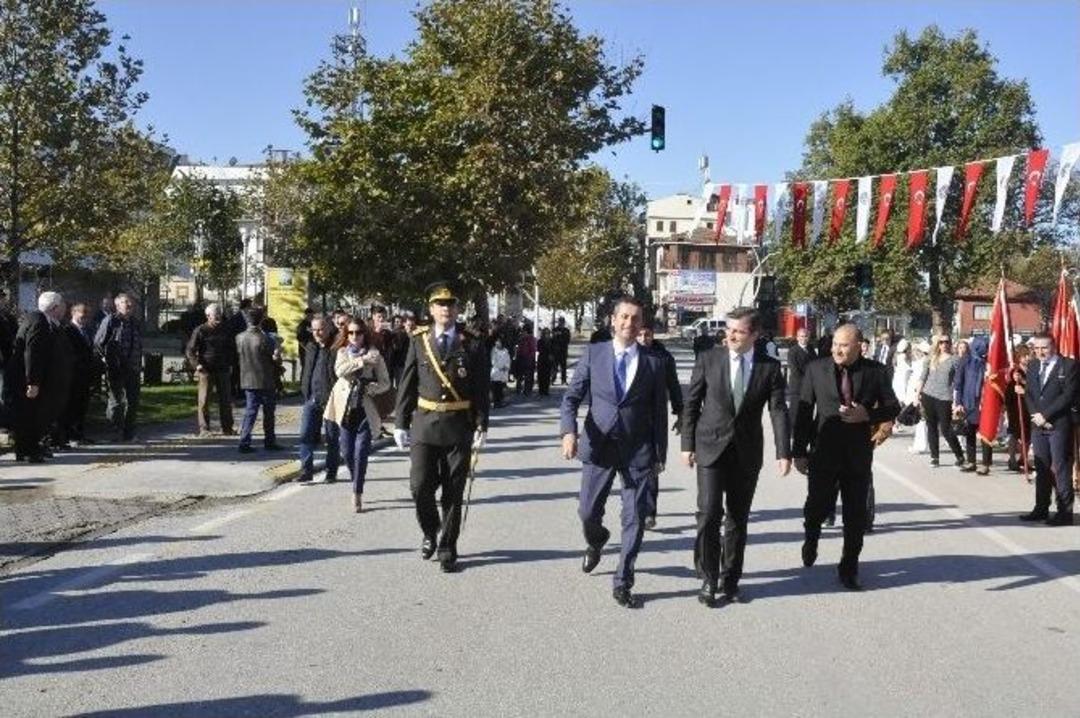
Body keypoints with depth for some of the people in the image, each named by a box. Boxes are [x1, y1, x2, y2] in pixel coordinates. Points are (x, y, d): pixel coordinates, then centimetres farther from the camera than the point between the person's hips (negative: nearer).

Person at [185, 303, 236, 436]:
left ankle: (227, 428, 11)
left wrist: (231, 363, 10)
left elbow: (232, 348, 23)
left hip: (223, 370, 3)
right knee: (204, 400, -3)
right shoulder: (200, 330, -1)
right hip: (206, 370, -3)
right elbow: (190, 350, 0)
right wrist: (196, 364, -13)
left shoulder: (226, 330, 11)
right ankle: (204, 429, 3)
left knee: (226, 400, 4)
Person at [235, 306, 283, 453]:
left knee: (250, 411, 8)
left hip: (247, 380, 4)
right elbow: (275, 357, -13)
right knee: (268, 413, 10)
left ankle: (244, 442, -2)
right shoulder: (265, 339, -17)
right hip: (265, 381, -4)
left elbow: (238, 354, 8)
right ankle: (269, 442, 19)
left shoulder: (240, 338, -2)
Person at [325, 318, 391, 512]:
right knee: (347, 452, 5)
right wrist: (361, 361, -19)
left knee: (360, 452, -9)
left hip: (366, 409, -3)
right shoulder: (343, 352, 8)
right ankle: (357, 486, 28)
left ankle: (357, 494, -4)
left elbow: (385, 383, 0)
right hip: (346, 408, 3)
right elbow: (339, 370, -13)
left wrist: (368, 388, -17)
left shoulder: (373, 355, 2)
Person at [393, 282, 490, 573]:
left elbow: (482, 388, 1)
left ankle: (447, 549, 17)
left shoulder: (472, 344, 0)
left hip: (459, 427, -1)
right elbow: (407, 384, 6)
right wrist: (401, 423, 3)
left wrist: (482, 426, -5)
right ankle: (431, 533, 25)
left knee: (453, 492, 4)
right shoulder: (419, 341, 4)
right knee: (420, 486, -2)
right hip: (424, 424, 1)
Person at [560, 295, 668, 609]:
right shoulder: (593, 354, 2)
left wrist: (660, 453, 5)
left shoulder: (653, 362, 3)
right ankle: (595, 542, 42)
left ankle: (622, 584, 13)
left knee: (634, 518, 0)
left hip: (638, 450, 0)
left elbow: (659, 411, 6)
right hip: (598, 445, 0)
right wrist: (569, 431, -16)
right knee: (588, 511, 6)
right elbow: (572, 397, 1)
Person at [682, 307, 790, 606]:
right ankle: (709, 579, 5)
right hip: (711, 447, -1)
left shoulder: (770, 367, -1)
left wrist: (783, 452, -14)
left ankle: (730, 578, 24)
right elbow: (691, 404, 2)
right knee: (709, 513, -10)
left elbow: (779, 410, -5)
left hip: (747, 452, 1)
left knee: (738, 519, 9)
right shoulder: (708, 360, -3)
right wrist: (687, 444, -1)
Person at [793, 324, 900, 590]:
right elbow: (804, 411, 0)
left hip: (858, 456, 1)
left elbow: (893, 408, 6)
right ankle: (811, 538, 37)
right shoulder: (816, 368, -2)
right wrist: (799, 451, -3)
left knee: (856, 517, 7)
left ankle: (849, 569, 23)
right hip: (823, 453, -1)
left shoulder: (875, 371, -1)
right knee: (817, 506, 2)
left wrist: (867, 414, -14)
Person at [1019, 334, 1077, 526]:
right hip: (1038, 424, 6)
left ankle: (1065, 512, 0)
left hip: (1059, 425, -6)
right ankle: (1041, 509, 17)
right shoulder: (1032, 366, 14)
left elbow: (1069, 395, -12)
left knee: (1061, 469, -4)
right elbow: (1028, 393, 11)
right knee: (1041, 469, 10)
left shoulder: (1068, 366, -5)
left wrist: (1045, 415, -14)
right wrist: (1036, 415, -5)